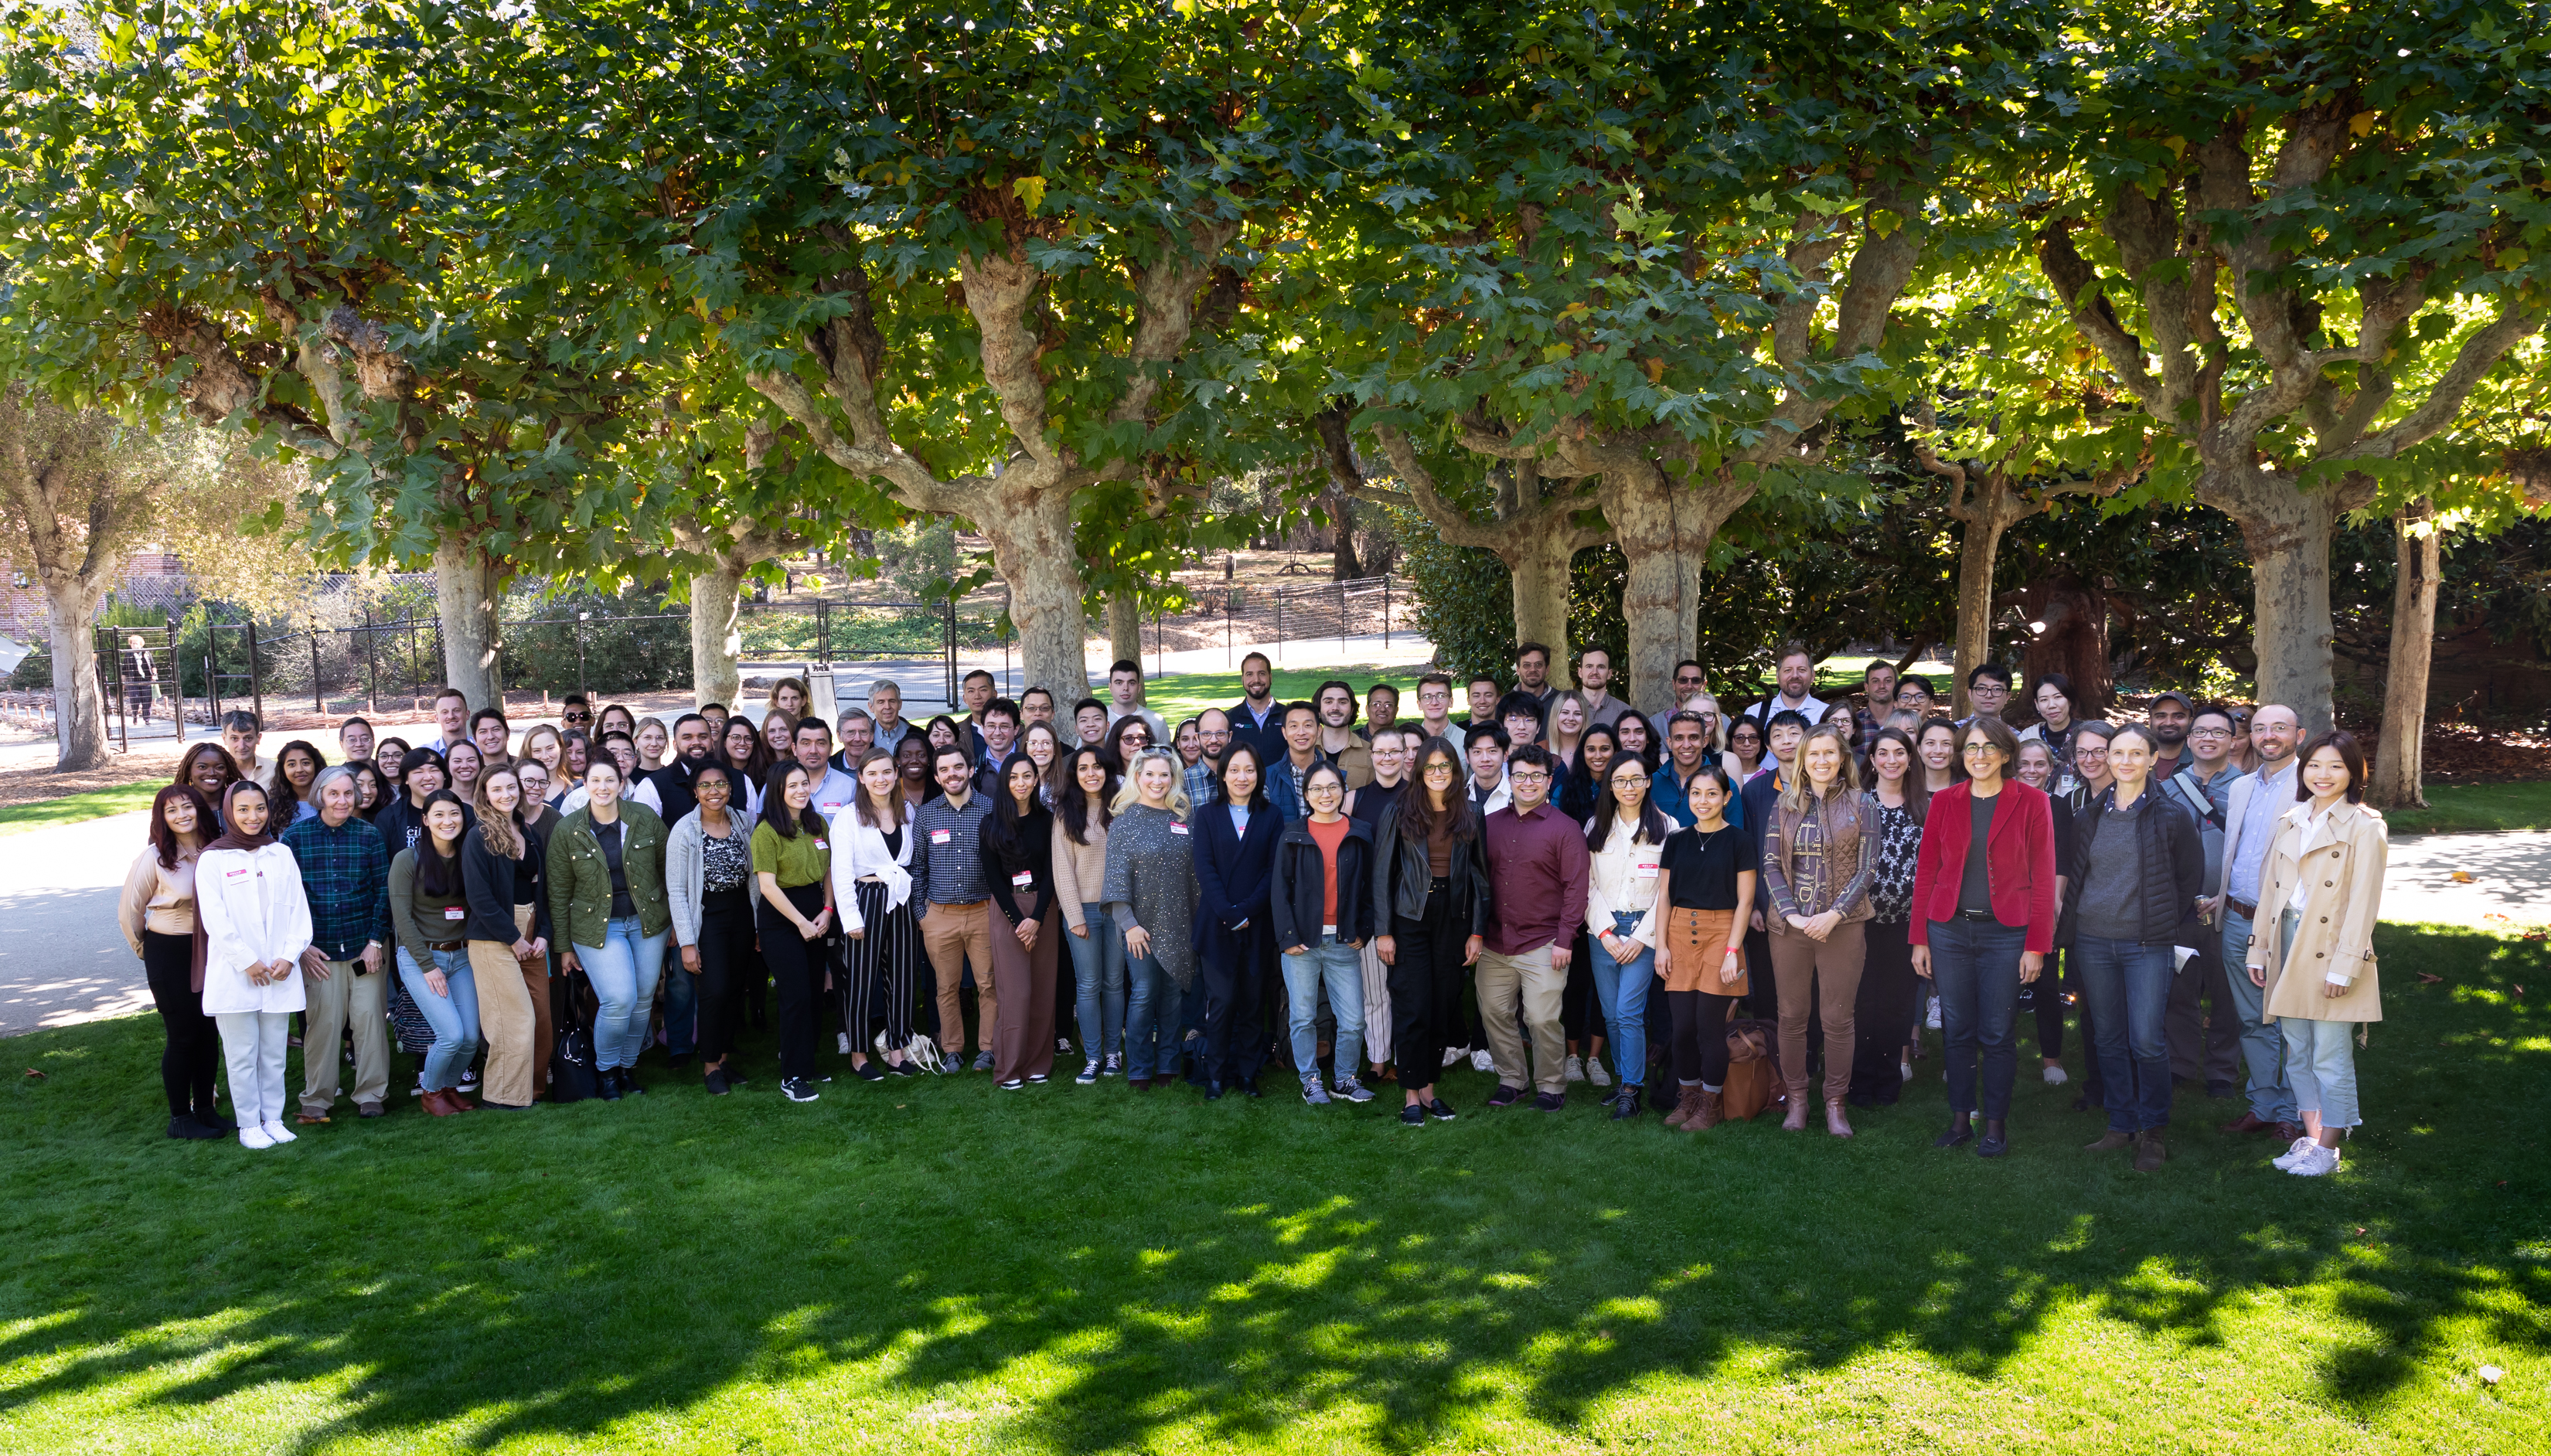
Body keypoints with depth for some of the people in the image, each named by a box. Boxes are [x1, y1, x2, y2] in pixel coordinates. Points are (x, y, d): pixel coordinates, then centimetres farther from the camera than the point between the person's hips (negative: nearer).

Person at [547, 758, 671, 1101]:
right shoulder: (566, 830, -5)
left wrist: (676, 918, 8)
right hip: (597, 927, -2)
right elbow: (558, 892, 0)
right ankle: (605, 1070, 10)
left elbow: (667, 868, 8)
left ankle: (628, 1066, 26)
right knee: (619, 1000, -14)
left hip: (648, 921, 2)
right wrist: (563, 946, 1)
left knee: (643, 999, 6)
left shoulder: (646, 818, -2)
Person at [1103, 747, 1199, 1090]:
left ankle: (1167, 1064, 19)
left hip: (1179, 925, 4)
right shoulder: (1124, 821, -4)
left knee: (1173, 995, 8)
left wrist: (1197, 919, 7)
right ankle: (1139, 1070, 9)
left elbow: (1194, 873, 11)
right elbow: (1117, 877, -8)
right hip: (1143, 924, -4)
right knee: (1144, 994, -1)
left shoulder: (1183, 820, 8)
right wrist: (1129, 923, -13)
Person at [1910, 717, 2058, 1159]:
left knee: (1996, 1034, 2)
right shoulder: (1943, 802, 6)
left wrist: (2037, 944, -6)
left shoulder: (2031, 803, 0)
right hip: (1949, 930, 2)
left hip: (2005, 933, -2)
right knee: (1957, 1031, 7)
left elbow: (2043, 877, -2)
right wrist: (1920, 939, 3)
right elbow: (1925, 871, 7)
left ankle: (1996, 1124, 15)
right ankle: (1960, 1120, 18)